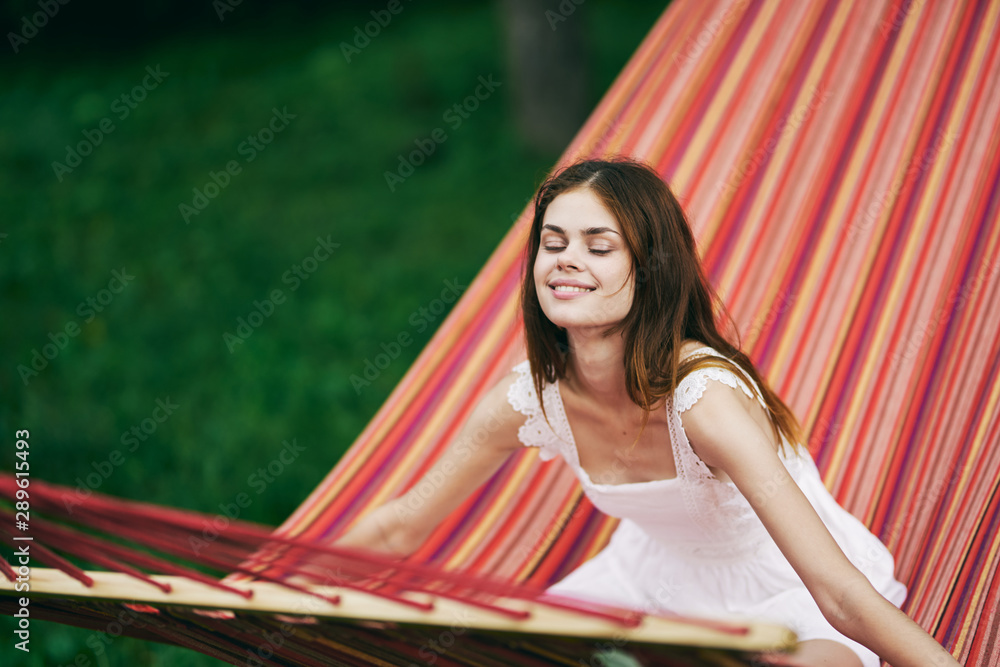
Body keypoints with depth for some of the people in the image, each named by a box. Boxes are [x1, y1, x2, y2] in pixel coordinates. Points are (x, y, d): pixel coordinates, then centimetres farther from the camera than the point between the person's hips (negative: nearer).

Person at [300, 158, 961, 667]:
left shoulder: (705, 396, -34)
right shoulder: (530, 397, -16)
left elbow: (843, 594, -39)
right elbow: (400, 527, -1)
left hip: (784, 593, -5)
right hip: (656, 578, 6)